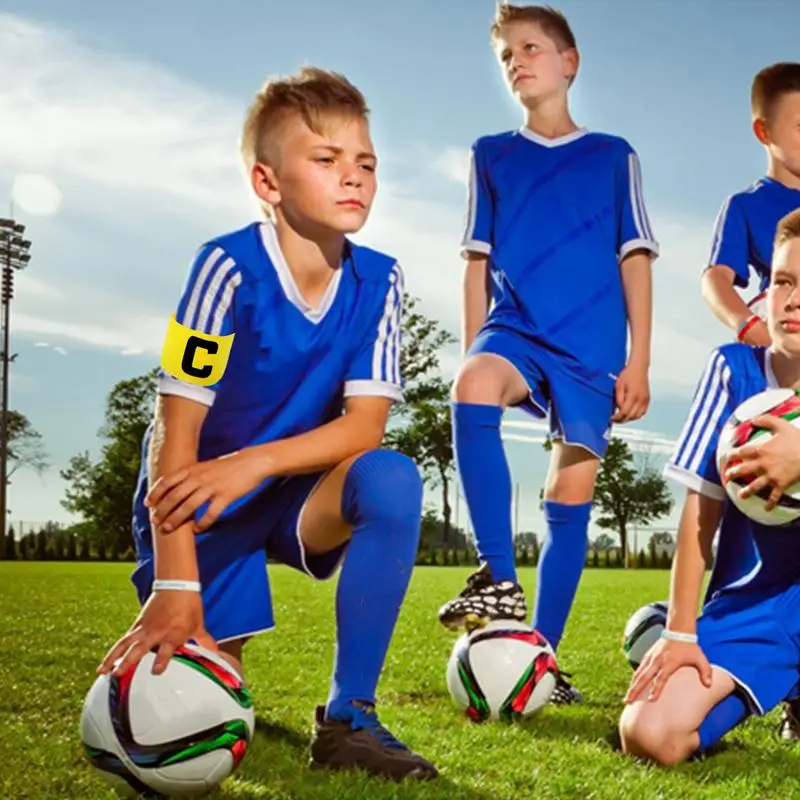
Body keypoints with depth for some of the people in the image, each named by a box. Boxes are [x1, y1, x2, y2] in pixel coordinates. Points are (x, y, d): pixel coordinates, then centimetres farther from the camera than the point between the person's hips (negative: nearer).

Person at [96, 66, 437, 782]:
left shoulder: (378, 280, -10)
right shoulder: (229, 267, -23)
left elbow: (365, 425, -15)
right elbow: (175, 433, -25)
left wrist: (255, 463, -33)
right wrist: (176, 588, -32)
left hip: (296, 490, 3)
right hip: (199, 503, -3)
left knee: (392, 481, -29)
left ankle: (346, 716, -18)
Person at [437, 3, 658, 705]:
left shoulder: (613, 156, 10)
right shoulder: (491, 156, 14)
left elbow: (634, 261, 7)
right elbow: (477, 263, 13)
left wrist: (638, 360, -1)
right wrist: (475, 358, 6)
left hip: (593, 346, 0)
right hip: (517, 328, 0)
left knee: (572, 498, -1)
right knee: (474, 387, -34)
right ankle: (500, 581, -31)